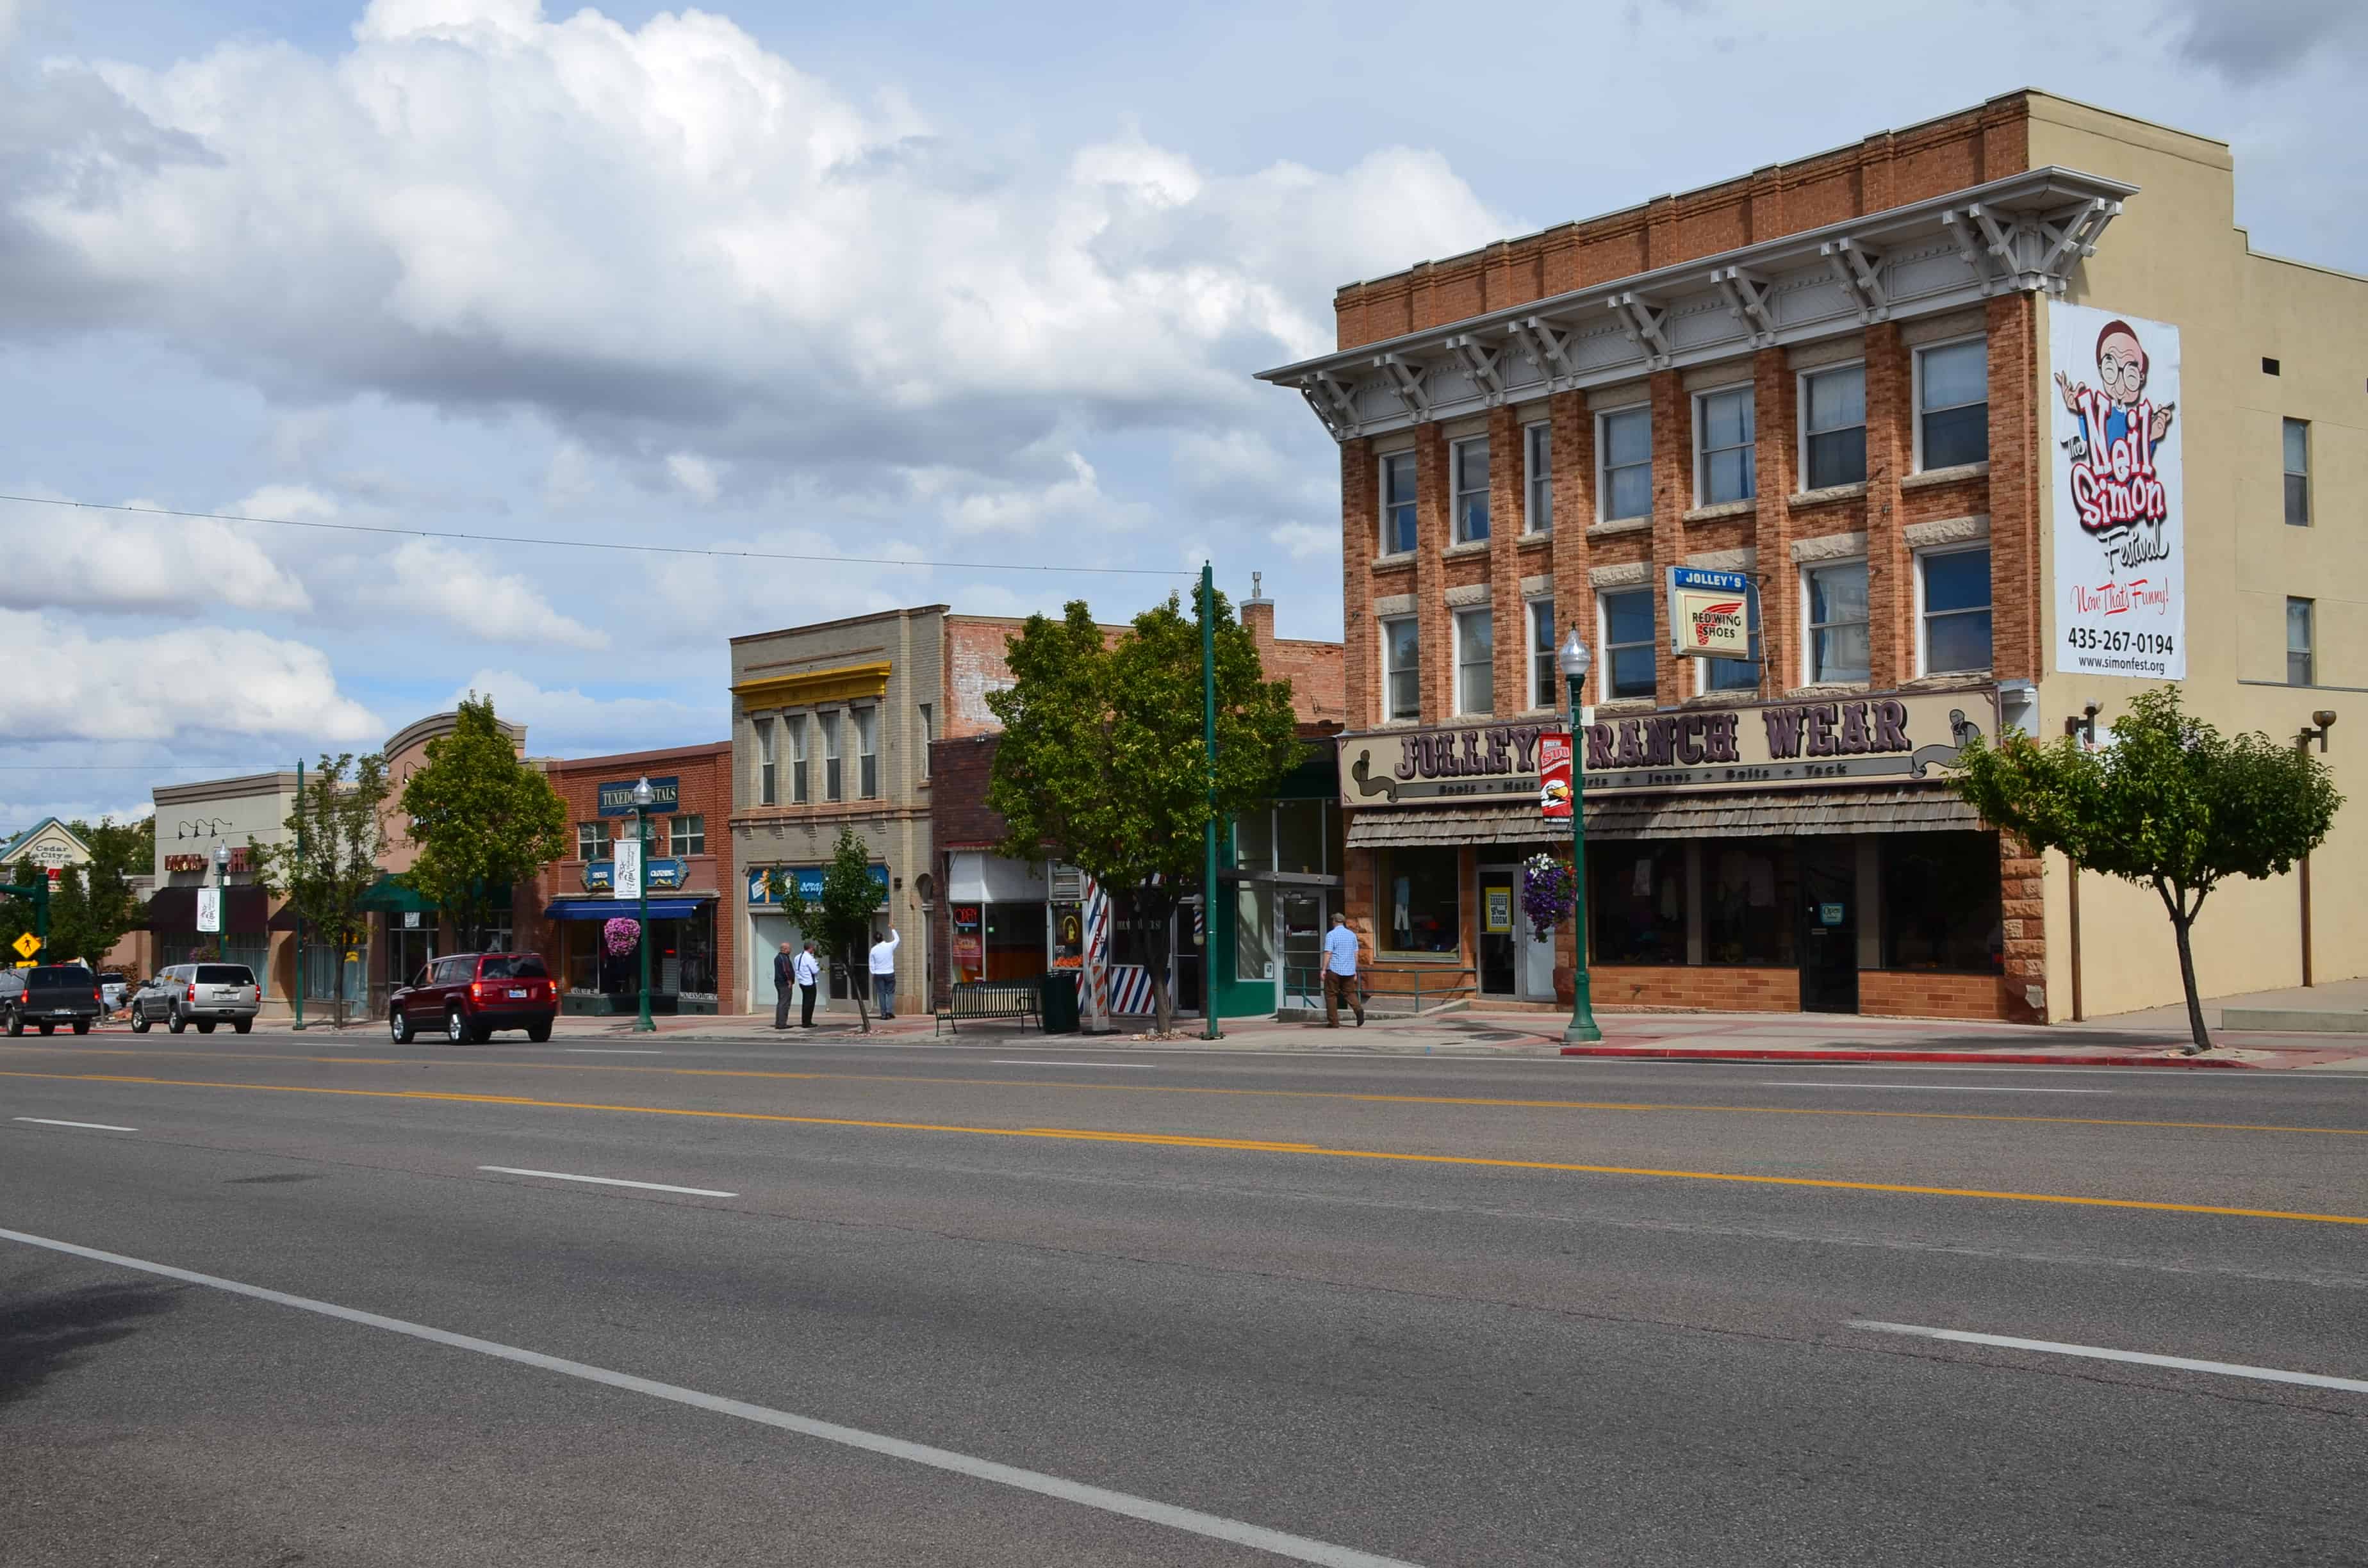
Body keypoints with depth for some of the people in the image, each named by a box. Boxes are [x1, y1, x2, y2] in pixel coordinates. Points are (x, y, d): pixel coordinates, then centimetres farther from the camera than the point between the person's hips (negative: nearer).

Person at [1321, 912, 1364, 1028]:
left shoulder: (1331, 935, -6)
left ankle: (1334, 1022, 3)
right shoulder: (1352, 935, 10)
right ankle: (1358, 1009, -16)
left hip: (1334, 970, -5)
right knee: (1350, 993, 12)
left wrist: (1324, 969, -11)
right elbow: (1356, 954, 12)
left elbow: (1328, 953, -13)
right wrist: (1355, 971, 19)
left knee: (1331, 995, 4)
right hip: (1349, 970, 5)